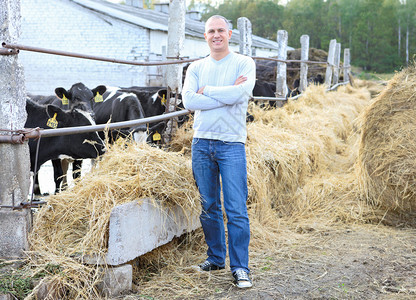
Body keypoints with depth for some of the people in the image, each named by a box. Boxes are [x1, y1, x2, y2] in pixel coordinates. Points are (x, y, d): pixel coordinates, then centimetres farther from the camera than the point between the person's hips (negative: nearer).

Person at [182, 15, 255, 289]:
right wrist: (226, 93, -10)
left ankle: (240, 267, 2)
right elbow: (189, 100, -6)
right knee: (209, 207, 11)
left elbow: (239, 94, -17)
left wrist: (206, 91, -5)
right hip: (201, 143, 4)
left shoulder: (244, 64, 2)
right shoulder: (196, 68, 12)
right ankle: (215, 258, 26)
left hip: (231, 143, -4)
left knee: (236, 209, -6)